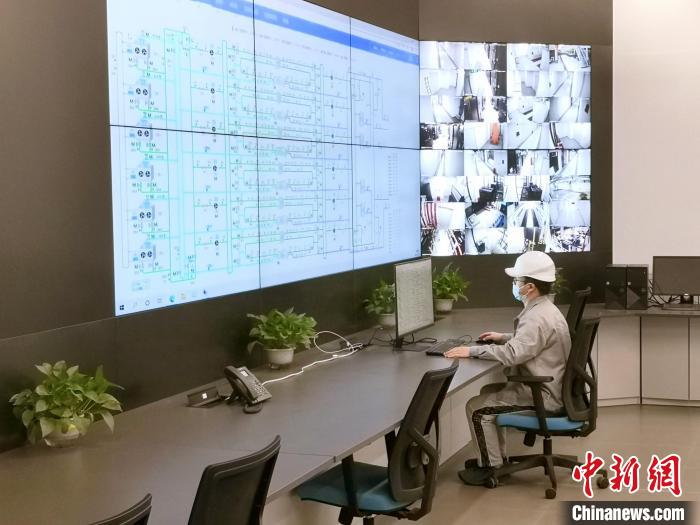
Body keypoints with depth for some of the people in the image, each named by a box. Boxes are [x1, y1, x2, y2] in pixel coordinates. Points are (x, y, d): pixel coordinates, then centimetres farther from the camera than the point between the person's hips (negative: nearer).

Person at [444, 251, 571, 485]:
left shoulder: (538, 318, -25)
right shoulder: (542, 309, 8)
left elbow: (512, 354, -33)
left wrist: (471, 351, -28)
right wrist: (503, 337, 18)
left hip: (543, 395, -11)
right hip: (543, 386, 11)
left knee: (476, 407, -8)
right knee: (488, 392, 22)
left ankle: (491, 466, 6)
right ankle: (494, 455, 28)